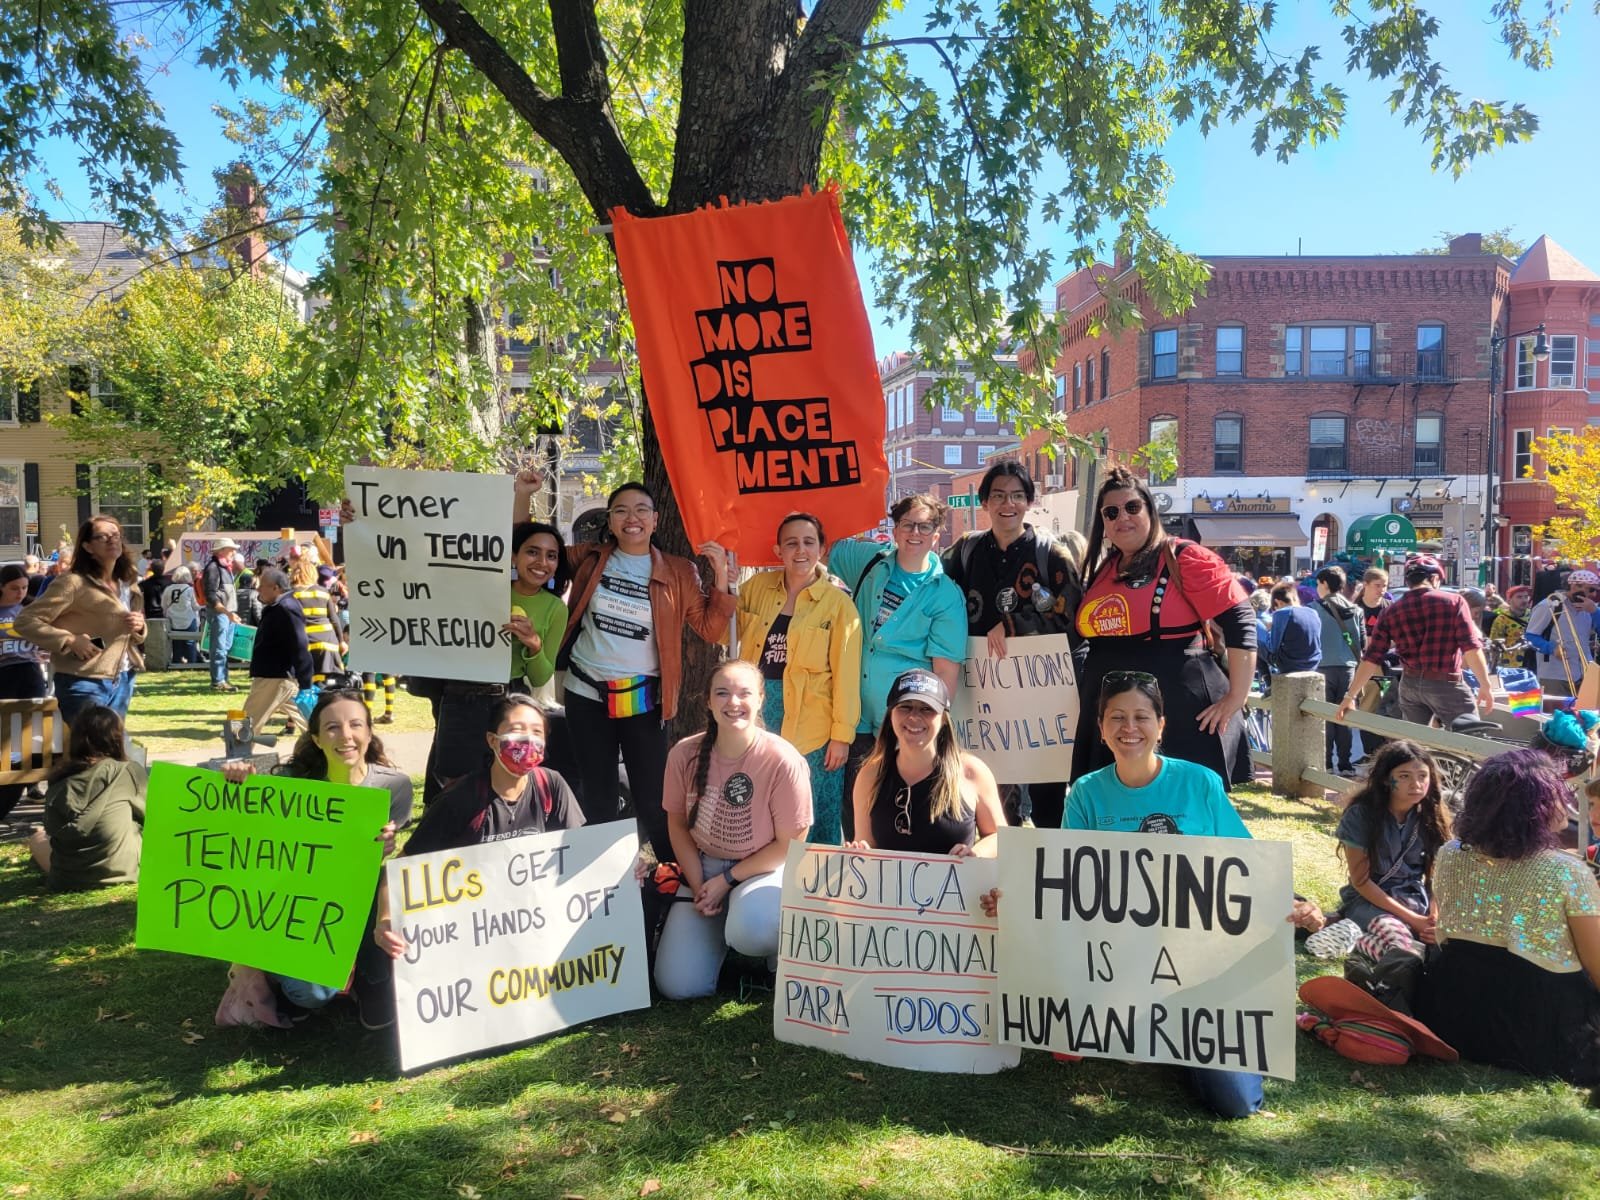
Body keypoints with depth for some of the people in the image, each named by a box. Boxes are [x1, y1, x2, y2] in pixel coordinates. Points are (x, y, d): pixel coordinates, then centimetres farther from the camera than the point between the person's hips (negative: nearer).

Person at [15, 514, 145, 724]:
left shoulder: (128, 585, 11)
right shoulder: (73, 583, -11)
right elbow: (24, 621, -13)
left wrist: (139, 628, -1)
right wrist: (70, 640, -21)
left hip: (123, 681, 7)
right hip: (84, 684, -7)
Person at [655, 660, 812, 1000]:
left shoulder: (784, 761, -21)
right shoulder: (684, 755, -11)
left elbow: (789, 844, -12)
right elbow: (677, 823, 3)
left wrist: (727, 880, -13)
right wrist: (698, 888, -6)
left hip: (764, 869, -3)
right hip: (703, 867, 3)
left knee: (750, 929, -37)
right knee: (677, 985, -8)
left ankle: (779, 949, 1)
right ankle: (719, 930, 24)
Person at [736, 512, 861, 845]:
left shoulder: (838, 603, -6)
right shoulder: (757, 586, 5)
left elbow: (846, 674, -7)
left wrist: (842, 734, -9)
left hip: (811, 730, -3)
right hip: (758, 720, 4)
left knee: (809, 823, 7)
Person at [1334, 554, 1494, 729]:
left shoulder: (1392, 612, 4)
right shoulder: (1453, 601, -3)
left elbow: (1371, 659, -1)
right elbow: (1471, 647, -11)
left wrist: (1350, 696, 0)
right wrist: (1485, 686, -5)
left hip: (1410, 684, 4)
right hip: (1446, 684, -4)